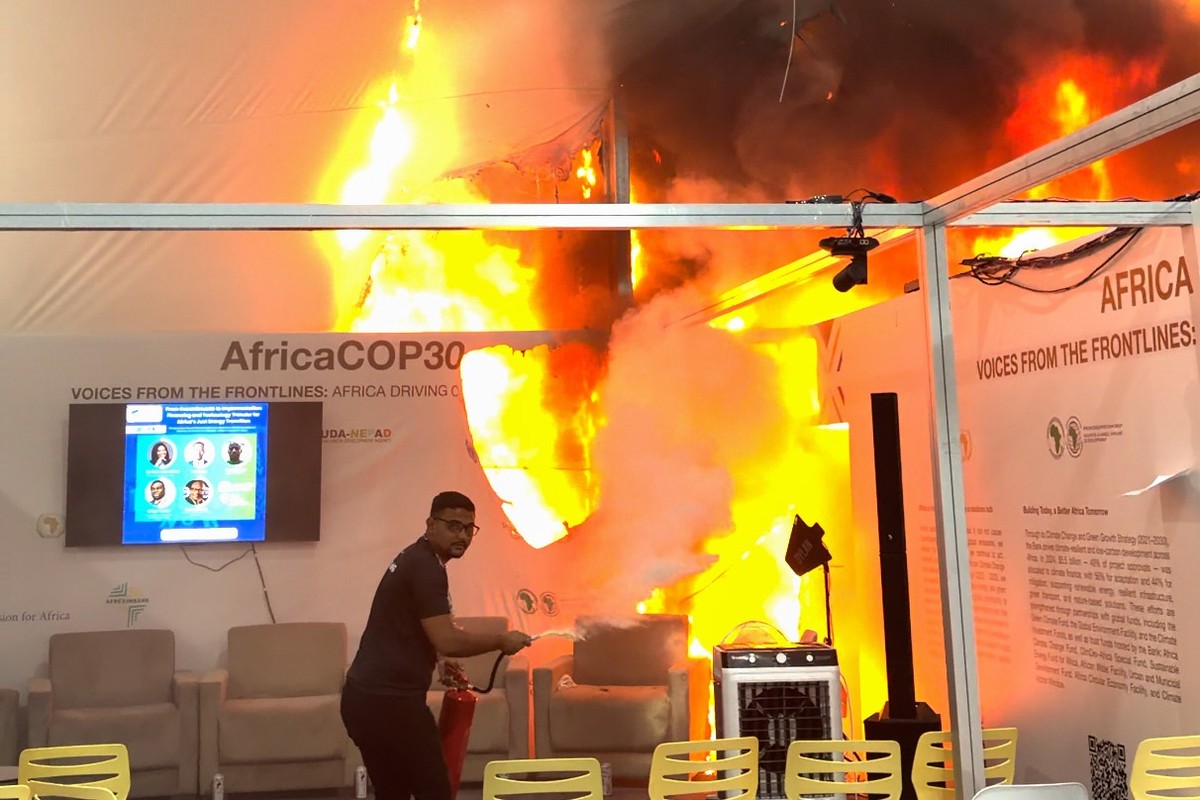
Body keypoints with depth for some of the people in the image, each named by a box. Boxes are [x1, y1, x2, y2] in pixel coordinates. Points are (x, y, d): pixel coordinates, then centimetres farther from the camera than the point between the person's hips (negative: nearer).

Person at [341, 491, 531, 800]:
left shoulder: (413, 559, 16)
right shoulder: (426, 567, -15)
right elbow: (447, 640, -23)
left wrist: (438, 662, 28)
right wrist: (501, 641, -10)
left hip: (365, 696, 10)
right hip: (390, 701, -10)